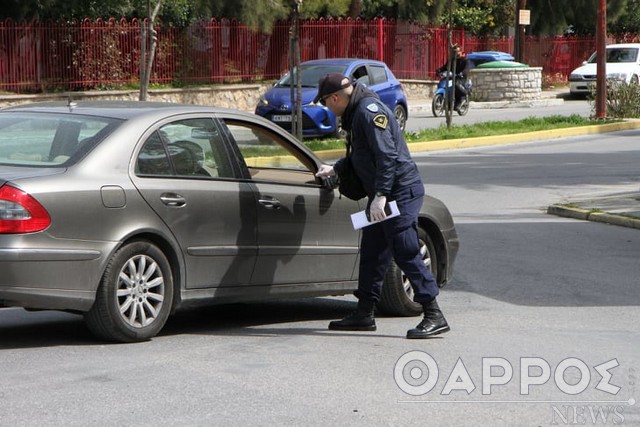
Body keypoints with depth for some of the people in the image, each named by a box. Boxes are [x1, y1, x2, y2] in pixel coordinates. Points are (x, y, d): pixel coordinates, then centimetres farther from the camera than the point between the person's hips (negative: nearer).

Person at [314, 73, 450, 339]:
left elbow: (387, 156, -24)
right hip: (383, 193, 11)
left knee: (406, 252, -12)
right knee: (372, 251, 14)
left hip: (400, 190, -11)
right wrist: (335, 169, 42)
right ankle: (364, 314, 23)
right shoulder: (356, 113, 16)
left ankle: (434, 316, -12)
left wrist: (380, 195, -28)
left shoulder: (369, 112, -16)